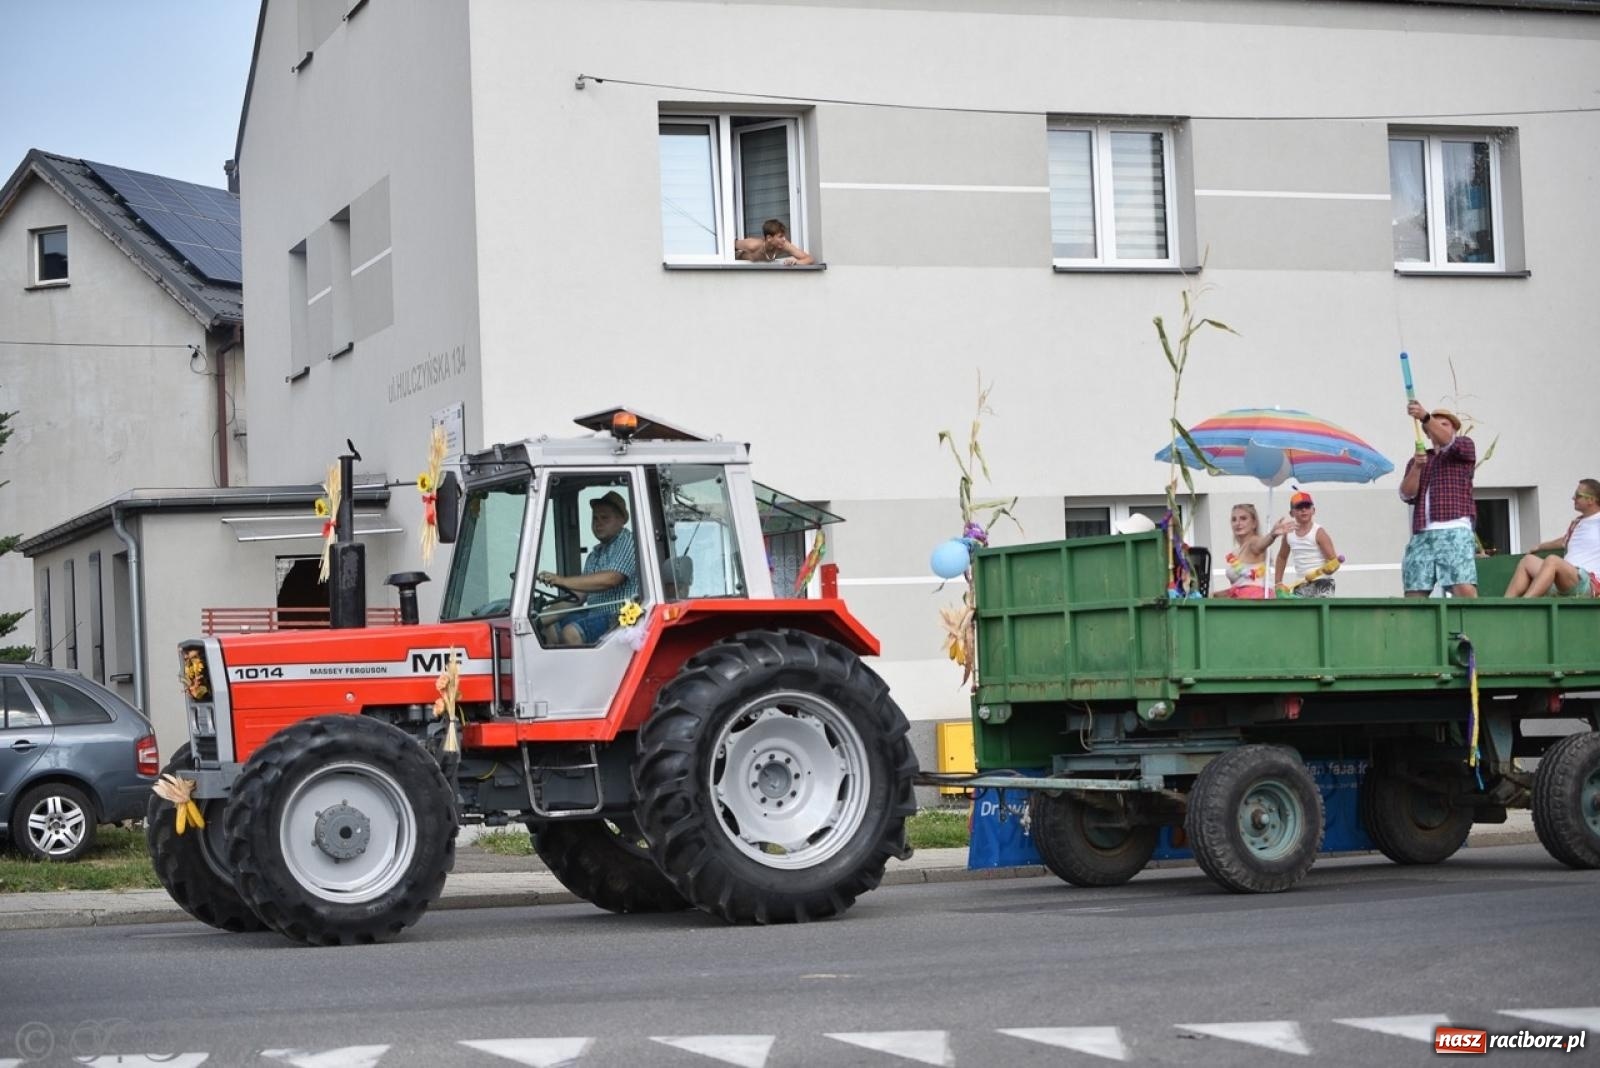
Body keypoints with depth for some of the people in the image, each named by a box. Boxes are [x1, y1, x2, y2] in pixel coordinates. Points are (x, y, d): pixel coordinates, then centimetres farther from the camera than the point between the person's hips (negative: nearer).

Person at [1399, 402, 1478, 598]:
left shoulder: (1465, 447, 15)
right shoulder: (1419, 459, 25)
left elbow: (1449, 442, -10)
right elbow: (1407, 494, 10)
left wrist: (1425, 417, -26)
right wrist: (1417, 467, -8)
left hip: (1454, 531, -4)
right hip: (1421, 535, 4)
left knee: (1464, 589, -20)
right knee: (1414, 595, -4)